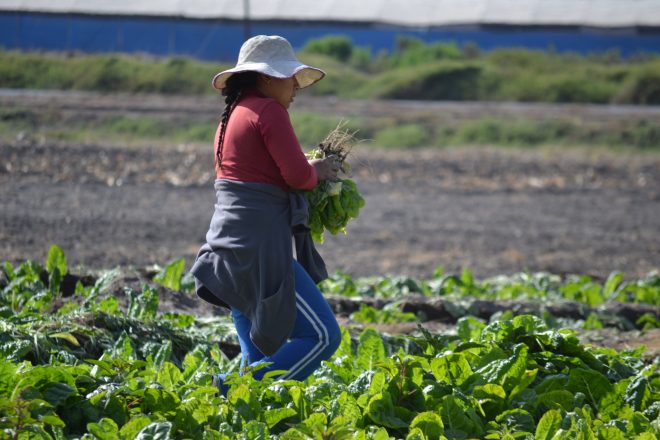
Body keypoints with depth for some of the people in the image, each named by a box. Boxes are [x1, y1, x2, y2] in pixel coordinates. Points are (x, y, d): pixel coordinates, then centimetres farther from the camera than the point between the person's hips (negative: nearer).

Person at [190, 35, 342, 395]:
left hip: (228, 246, 10)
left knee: (259, 356, 13)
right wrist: (318, 171, 6)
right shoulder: (268, 110, -9)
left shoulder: (232, 114, 20)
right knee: (322, 336, -10)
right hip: (258, 247, -10)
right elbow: (297, 174, -16)